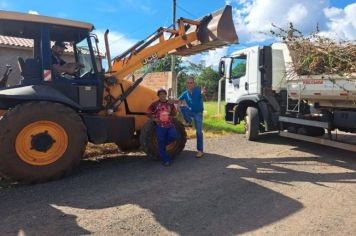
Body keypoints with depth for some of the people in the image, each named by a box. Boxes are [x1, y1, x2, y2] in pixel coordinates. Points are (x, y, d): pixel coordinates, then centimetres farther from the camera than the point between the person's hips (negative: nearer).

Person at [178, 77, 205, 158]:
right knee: (182, 107, -27)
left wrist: (202, 93, -62)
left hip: (198, 113, -3)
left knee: (199, 132, -3)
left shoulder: (198, 90, -16)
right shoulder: (185, 93, -2)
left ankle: (200, 151, 6)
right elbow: (178, 100, -2)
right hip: (190, 112, 4)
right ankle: (188, 122, -5)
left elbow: (201, 94, -36)